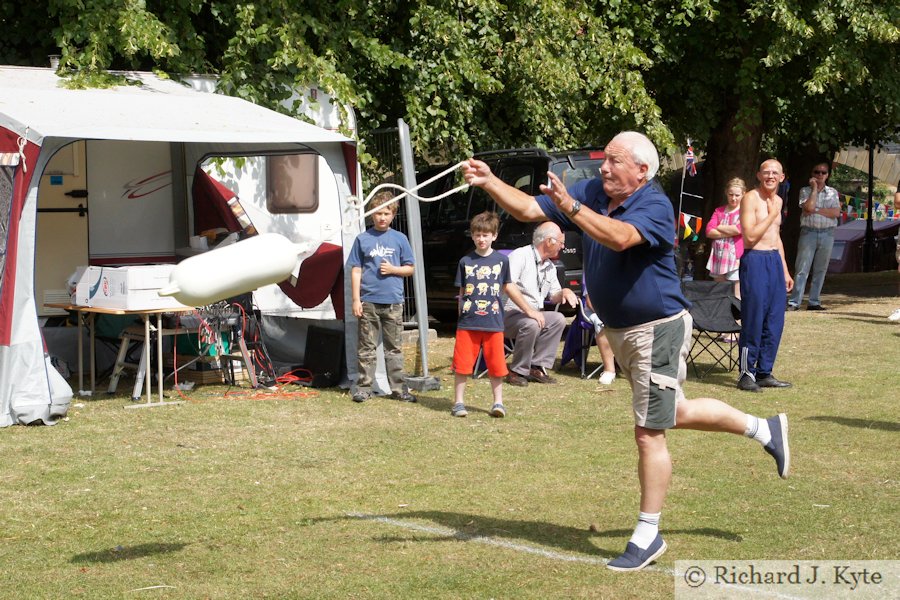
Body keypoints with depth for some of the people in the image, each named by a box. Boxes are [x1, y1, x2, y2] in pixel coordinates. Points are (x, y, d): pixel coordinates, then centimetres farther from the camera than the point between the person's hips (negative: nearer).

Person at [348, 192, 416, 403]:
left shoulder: (399, 239, 7)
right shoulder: (362, 239, 4)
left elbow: (410, 268, 11)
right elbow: (356, 270, 3)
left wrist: (393, 269, -9)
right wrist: (356, 300, -3)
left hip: (393, 301, 1)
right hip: (369, 301, -1)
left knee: (395, 348, 6)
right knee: (367, 348, 3)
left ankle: (398, 388, 10)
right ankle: (364, 387, 8)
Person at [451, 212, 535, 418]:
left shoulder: (501, 260, 6)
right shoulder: (465, 261, 5)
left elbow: (508, 287, 16)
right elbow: (462, 292, 9)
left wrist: (529, 310, 20)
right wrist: (461, 315, 3)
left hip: (493, 323, 0)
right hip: (467, 323, 0)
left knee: (496, 365, 2)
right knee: (462, 364, 0)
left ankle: (498, 402, 12)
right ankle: (459, 402, 10)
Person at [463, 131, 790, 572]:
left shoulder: (655, 206, -21)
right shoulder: (592, 193, 0)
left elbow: (620, 237, -42)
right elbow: (528, 209, -1)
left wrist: (569, 206, -49)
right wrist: (489, 183, -15)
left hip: (657, 330, -9)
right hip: (620, 332, 9)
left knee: (648, 433, -5)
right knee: (676, 413, 22)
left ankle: (647, 536, 6)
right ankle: (764, 429, 42)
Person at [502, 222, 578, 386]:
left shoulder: (550, 267, 15)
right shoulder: (521, 255, -13)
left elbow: (553, 297, 22)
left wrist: (564, 292, -4)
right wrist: (529, 311, -29)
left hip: (533, 314, 8)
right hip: (508, 314, -8)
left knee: (558, 319, -14)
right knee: (531, 324, -35)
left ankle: (537, 367, -11)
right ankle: (517, 371, -19)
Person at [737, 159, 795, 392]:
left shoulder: (777, 200, 16)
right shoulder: (751, 199, -9)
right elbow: (750, 236, -18)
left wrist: (785, 271, 23)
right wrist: (771, 215, -11)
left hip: (775, 260, 8)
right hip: (755, 260, -8)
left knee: (775, 321, 7)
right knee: (753, 320, -7)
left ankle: (764, 373, 15)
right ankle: (746, 374, 0)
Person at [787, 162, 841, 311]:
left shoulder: (832, 192, 11)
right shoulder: (805, 191, 5)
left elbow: (836, 213, -3)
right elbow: (809, 207, -14)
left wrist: (816, 210, -9)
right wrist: (814, 188, -7)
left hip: (827, 233, 3)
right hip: (809, 232, -3)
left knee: (820, 270, 6)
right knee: (802, 269, -7)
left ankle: (814, 302, 12)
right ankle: (794, 302, -8)